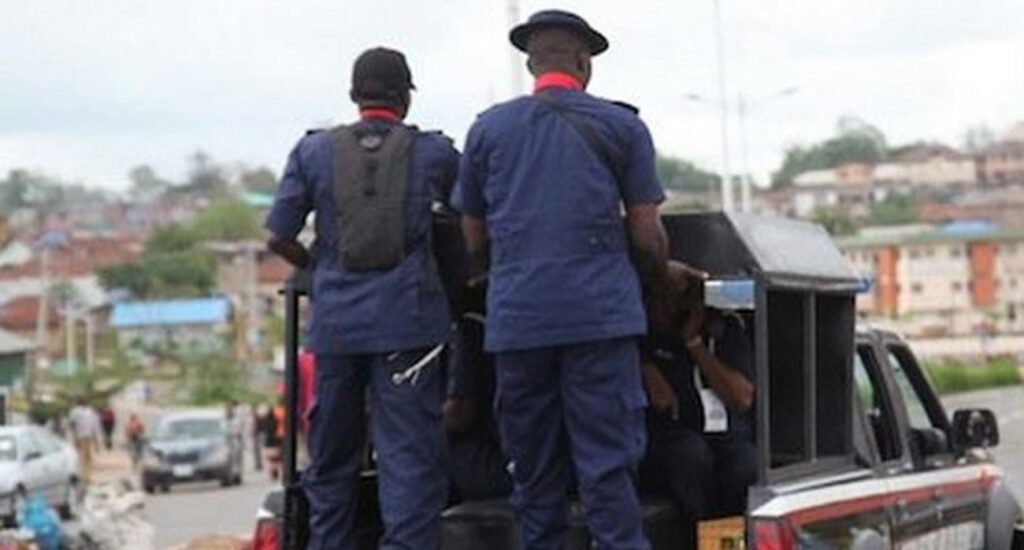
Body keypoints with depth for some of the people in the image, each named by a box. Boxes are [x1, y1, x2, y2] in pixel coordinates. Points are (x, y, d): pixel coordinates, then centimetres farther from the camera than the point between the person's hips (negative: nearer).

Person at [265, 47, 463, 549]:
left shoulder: (314, 151, 6)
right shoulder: (435, 153, 4)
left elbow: (279, 238, 4)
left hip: (335, 319, 2)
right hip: (407, 320, -2)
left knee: (331, 458, 14)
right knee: (410, 458, -3)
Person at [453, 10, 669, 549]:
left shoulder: (487, 129, 12)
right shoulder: (621, 126, 5)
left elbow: (474, 239, 16)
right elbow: (647, 236, 5)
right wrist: (657, 282, 25)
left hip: (515, 318, 2)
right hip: (601, 313, -2)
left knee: (533, 469, 9)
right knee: (608, 465, -3)